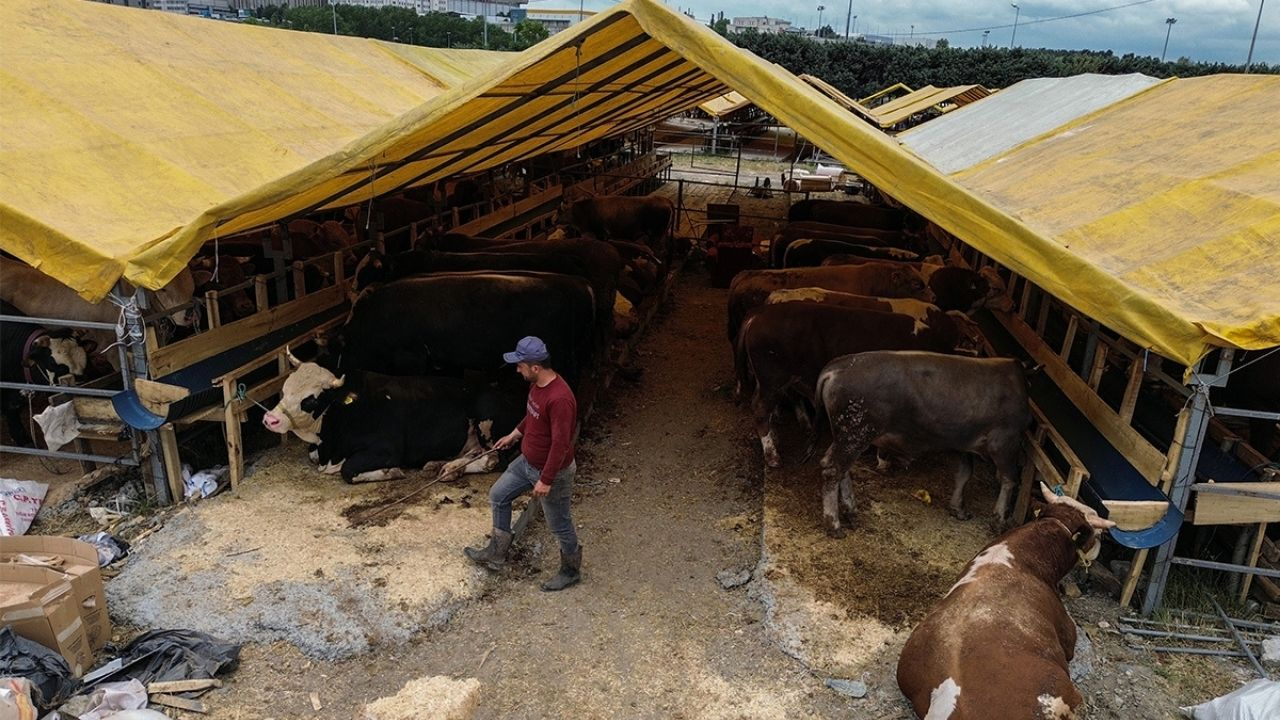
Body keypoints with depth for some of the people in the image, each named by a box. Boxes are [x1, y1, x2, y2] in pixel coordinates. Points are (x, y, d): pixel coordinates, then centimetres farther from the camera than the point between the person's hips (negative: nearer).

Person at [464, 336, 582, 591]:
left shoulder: (559, 398, -34)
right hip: (527, 462, 9)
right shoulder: (537, 384, -5)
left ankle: (571, 571, 34)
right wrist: (515, 434, 23)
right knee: (498, 496, 19)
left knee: (559, 525, 10)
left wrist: (546, 480, -25)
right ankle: (496, 554, 36)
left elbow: (560, 444, -31)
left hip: (552, 471, -9)